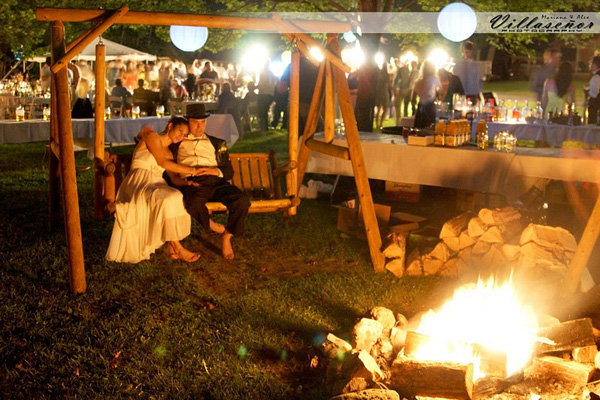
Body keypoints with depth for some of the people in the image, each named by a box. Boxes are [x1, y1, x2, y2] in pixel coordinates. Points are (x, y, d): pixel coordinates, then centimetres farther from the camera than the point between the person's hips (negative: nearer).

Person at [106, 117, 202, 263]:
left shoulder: (169, 153, 24)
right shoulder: (151, 136, 2)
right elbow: (163, 163, -9)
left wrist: (184, 182, -9)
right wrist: (192, 170, -9)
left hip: (156, 185, 7)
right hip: (138, 184, -7)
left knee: (181, 200, -24)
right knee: (169, 200, -34)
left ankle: (172, 248, -22)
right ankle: (178, 248, -28)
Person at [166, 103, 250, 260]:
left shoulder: (217, 143, 28)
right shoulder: (178, 143, 26)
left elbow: (229, 171, 21)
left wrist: (214, 171, -2)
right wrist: (174, 178, 2)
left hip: (216, 181, 2)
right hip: (192, 183, -2)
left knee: (242, 201, -29)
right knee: (194, 203, -40)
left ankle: (227, 236, -7)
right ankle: (218, 229, -14)